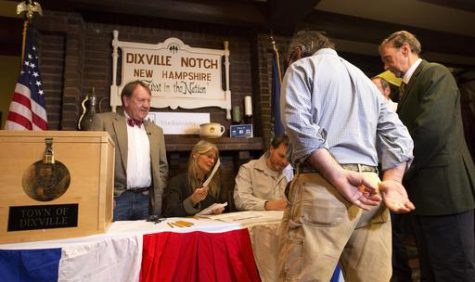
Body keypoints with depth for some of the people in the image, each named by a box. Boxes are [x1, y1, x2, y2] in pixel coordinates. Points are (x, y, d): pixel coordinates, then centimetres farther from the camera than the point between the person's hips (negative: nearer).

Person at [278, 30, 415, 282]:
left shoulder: (301, 68, 9)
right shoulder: (364, 78, 27)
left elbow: (298, 124, -12)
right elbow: (398, 135, 15)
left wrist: (340, 177, -15)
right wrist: (392, 182, 4)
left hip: (323, 185, -7)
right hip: (371, 187, 7)